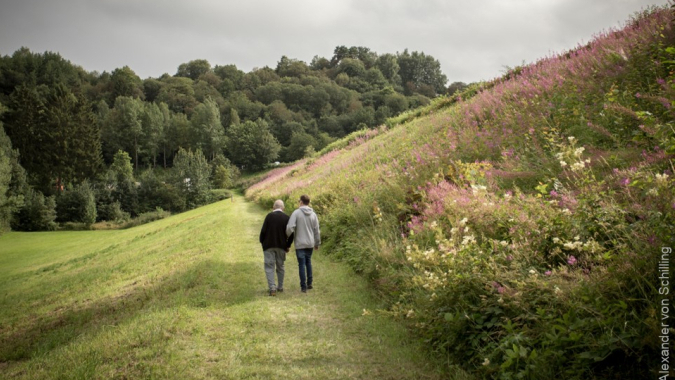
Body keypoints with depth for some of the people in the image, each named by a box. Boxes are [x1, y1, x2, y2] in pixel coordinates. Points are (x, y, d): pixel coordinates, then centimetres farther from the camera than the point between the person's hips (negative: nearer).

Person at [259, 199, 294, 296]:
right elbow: (291, 234, -2)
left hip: (269, 246, -2)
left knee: (269, 267, -1)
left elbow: (263, 231, -9)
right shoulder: (286, 218, -1)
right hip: (281, 246, 3)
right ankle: (280, 287, 24)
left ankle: (272, 288, -13)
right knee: (280, 266, 16)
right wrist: (288, 245, 11)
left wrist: (262, 242, 6)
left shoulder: (269, 216, -7)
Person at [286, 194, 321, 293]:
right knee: (308, 262, 20)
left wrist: (286, 237, 3)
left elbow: (290, 228, -17)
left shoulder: (296, 213, -9)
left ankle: (303, 287, 4)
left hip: (300, 244, -4)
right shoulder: (313, 214, 3)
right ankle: (309, 283, 24)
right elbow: (317, 231, 6)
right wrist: (317, 243, 18)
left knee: (302, 264, 2)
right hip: (310, 244, 4)